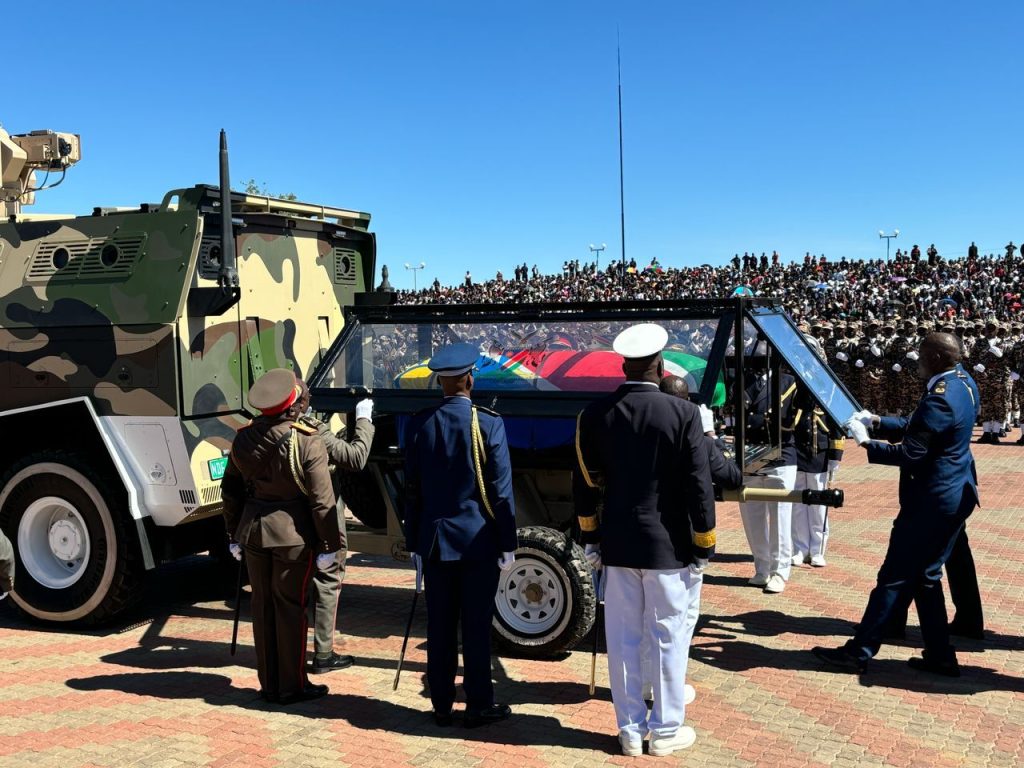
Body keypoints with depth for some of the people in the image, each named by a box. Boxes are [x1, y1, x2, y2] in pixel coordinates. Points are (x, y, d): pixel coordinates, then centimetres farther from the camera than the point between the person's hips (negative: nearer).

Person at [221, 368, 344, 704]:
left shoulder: (243, 439, 2)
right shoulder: (307, 444, -15)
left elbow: (230, 491, 10)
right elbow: (321, 501, -14)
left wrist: (234, 535, 20)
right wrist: (330, 544, -6)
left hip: (253, 531, 5)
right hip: (293, 534, -5)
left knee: (263, 606, 13)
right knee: (290, 607, 4)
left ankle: (269, 684, 22)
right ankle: (292, 686, 12)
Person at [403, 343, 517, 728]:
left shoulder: (418, 425, 0)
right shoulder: (488, 423, -10)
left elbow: (411, 490, 5)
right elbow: (500, 491, -8)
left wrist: (415, 543, 12)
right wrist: (507, 544, -1)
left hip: (435, 541, 3)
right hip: (478, 541, -3)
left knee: (440, 626, 10)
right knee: (476, 626, 4)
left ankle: (441, 705, 18)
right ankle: (479, 706, 12)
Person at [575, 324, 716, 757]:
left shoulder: (594, 415, -2)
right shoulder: (683, 414, -12)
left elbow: (585, 483, 5)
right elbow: (698, 486, -11)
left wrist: (590, 538, 15)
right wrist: (704, 546, -2)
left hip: (617, 545, 3)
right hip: (668, 546, -3)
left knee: (623, 640, 11)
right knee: (668, 639, 9)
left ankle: (630, 730, 22)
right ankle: (666, 730, 21)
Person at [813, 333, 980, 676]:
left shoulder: (939, 399, -23)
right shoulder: (959, 383, 9)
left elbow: (910, 453, -21)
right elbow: (914, 428, 15)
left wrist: (867, 443, -11)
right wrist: (877, 422, 6)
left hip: (931, 501, -10)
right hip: (955, 495, 10)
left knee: (895, 578, -2)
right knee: (925, 577, 17)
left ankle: (858, 652, 6)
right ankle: (940, 655, 22)